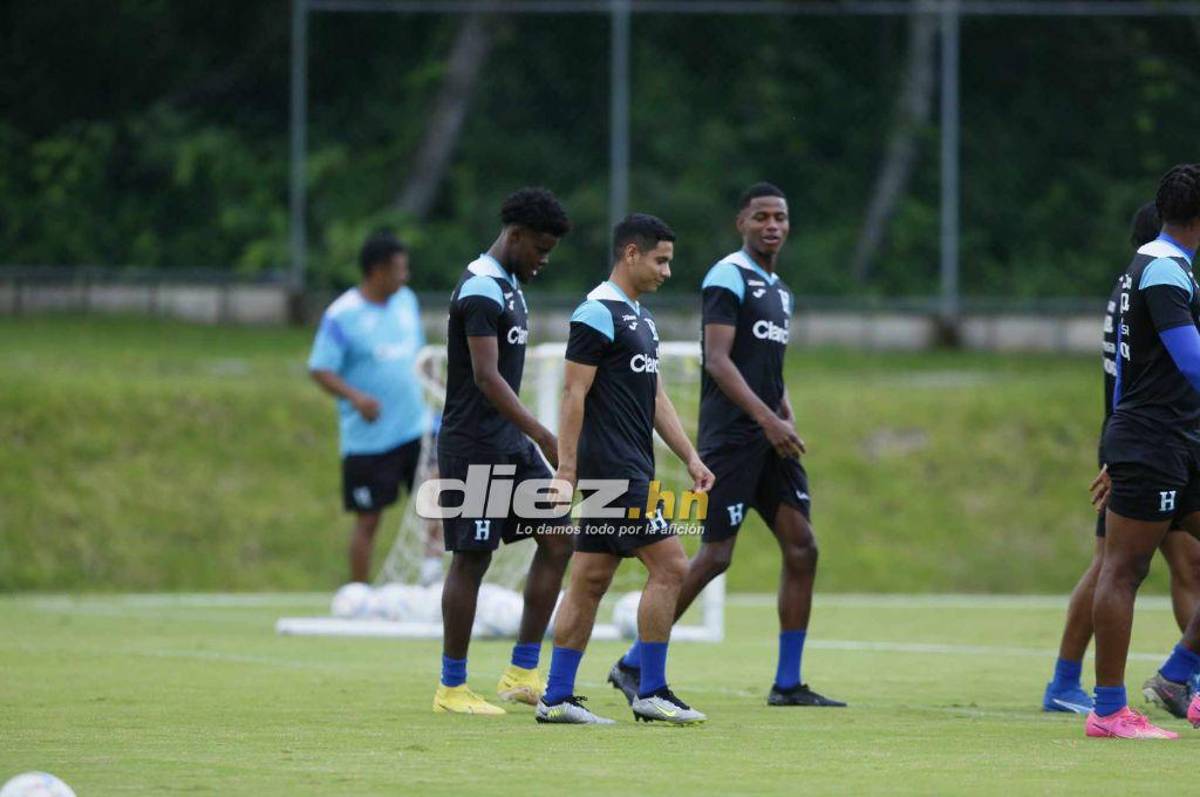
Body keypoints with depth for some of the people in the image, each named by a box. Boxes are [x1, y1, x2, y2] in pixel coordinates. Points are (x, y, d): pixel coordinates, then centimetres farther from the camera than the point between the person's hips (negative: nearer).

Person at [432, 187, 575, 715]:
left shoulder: (508, 286, 15)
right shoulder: (481, 290, -17)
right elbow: (486, 376, -25)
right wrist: (544, 437, -30)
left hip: (510, 445, 10)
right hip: (475, 447, -10)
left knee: (557, 541, 4)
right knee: (472, 560, -4)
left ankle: (522, 673, 6)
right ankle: (451, 688, 4)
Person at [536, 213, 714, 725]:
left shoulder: (640, 317, 19)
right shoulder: (598, 313, -11)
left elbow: (655, 398, 23)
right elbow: (574, 394, -15)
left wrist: (691, 458, 18)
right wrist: (566, 470, -18)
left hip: (632, 470, 10)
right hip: (614, 471, -10)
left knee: (590, 582, 8)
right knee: (669, 566, -11)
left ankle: (557, 698, 9)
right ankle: (651, 693, -7)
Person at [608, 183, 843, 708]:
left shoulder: (780, 290, 19)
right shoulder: (729, 277, -8)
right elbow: (718, 360, -17)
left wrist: (788, 421, 10)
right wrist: (767, 418, -23)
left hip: (769, 438, 9)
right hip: (730, 437, -9)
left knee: (801, 547, 1)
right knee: (715, 555, -10)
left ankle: (788, 684, 6)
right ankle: (634, 665, -1)